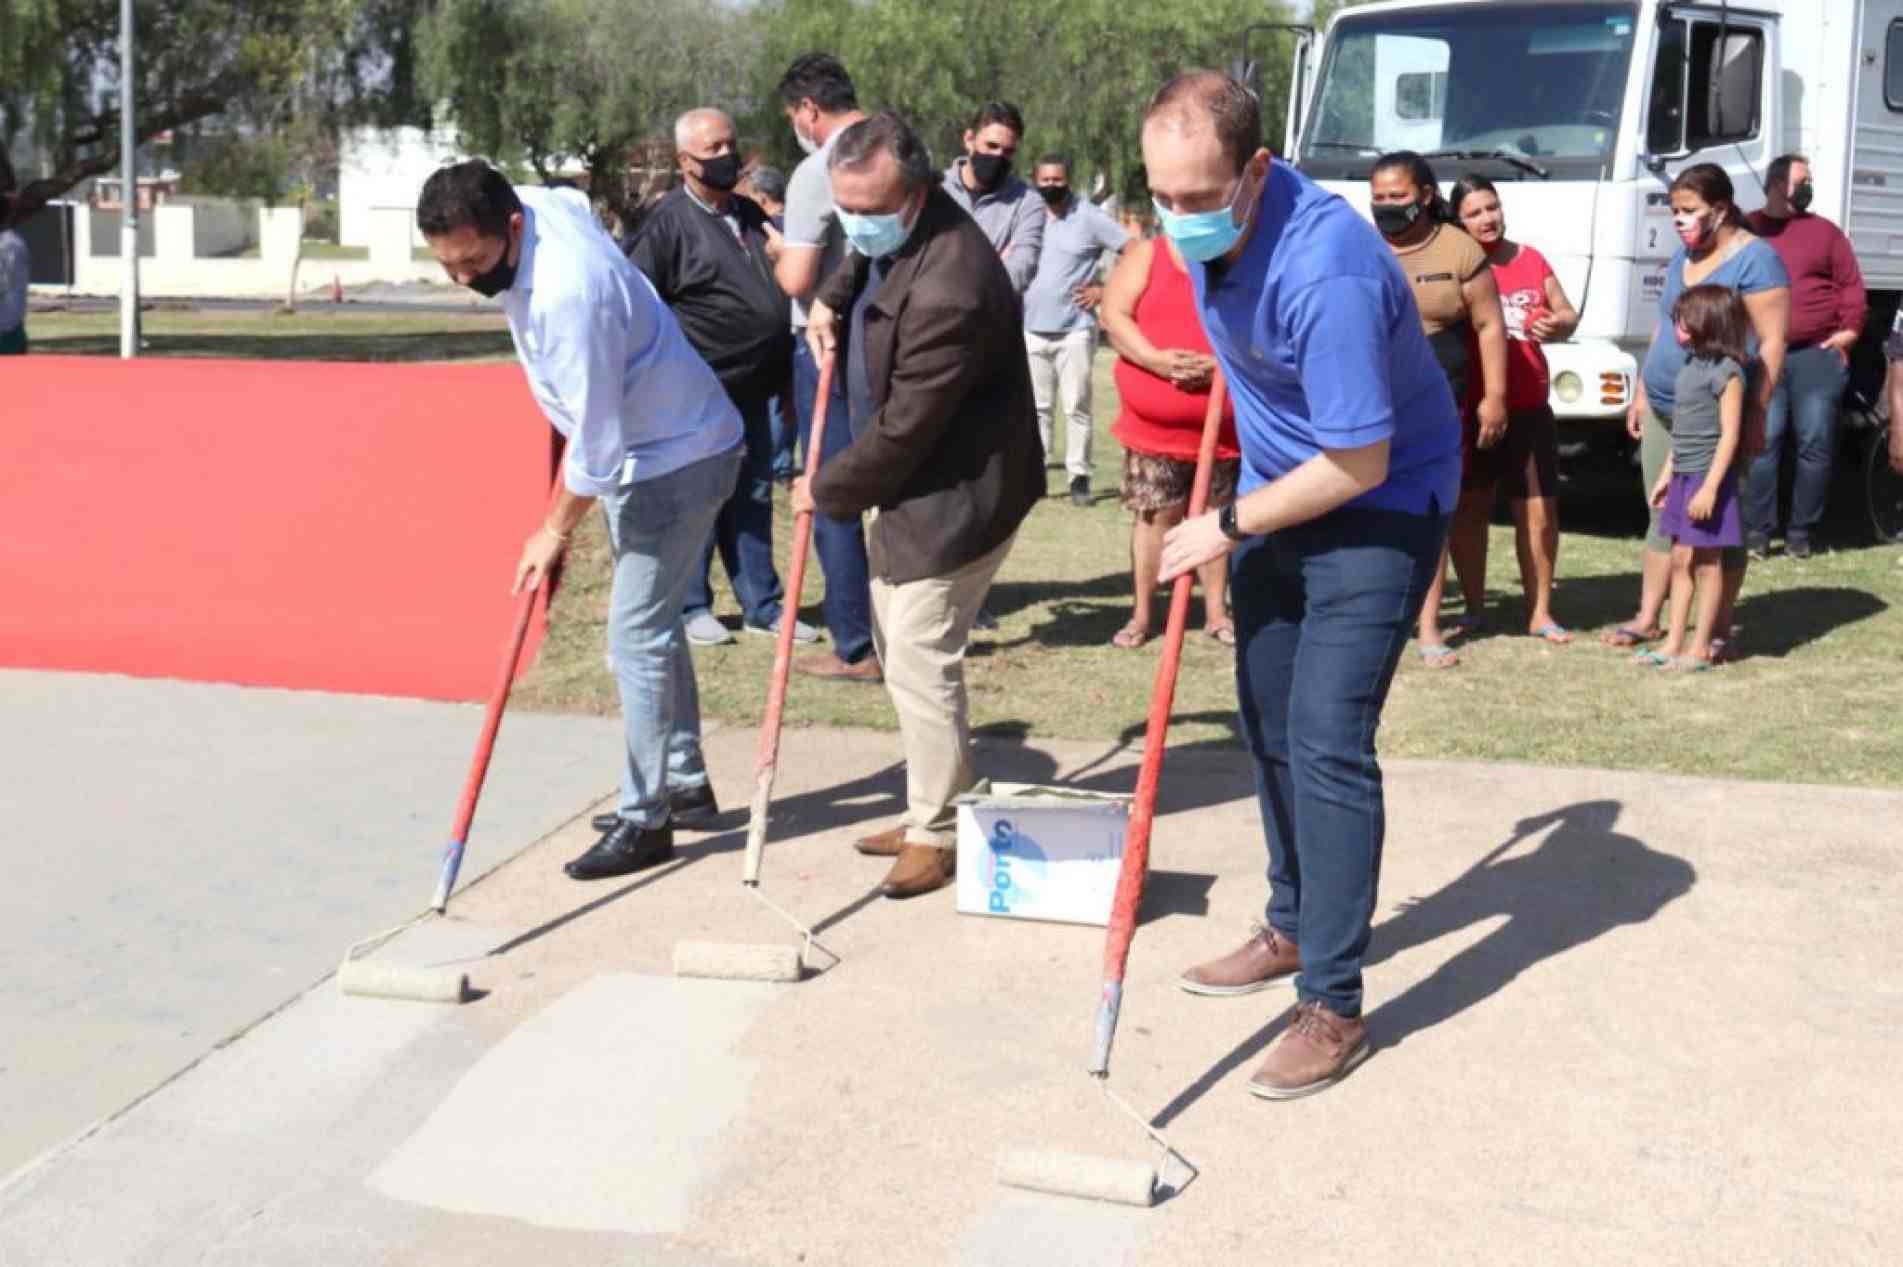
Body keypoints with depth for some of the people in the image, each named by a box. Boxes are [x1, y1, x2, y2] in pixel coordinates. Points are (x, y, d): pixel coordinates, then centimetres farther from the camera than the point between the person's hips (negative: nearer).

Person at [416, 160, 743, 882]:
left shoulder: (567, 294, -33)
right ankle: (685, 783, 30)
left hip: (678, 458, -10)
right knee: (651, 624, 18)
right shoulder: (545, 205, -6)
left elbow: (596, 442, -29)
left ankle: (645, 821, 1)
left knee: (636, 636, -8)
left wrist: (556, 531, -15)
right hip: (649, 448, 10)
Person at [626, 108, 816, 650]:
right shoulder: (668, 221, -11)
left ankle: (762, 605, 20)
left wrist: (780, 372, 11)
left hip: (750, 390, 7)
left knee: (753, 499, 12)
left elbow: (780, 284, 22)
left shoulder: (750, 214, 13)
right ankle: (690, 606, 13)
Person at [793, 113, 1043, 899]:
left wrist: (830, 491, -12)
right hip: (908, 480, 11)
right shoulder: (891, 233, 1)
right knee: (900, 648, 17)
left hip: (954, 493, -11)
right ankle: (932, 811, 30)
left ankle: (937, 833, 3)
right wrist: (833, 299, 6)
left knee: (919, 657, -10)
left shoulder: (948, 289, -30)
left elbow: (904, 428, -26)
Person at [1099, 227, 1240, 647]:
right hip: (1154, 423, -1)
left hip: (1225, 425, 1)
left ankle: (1217, 611, 20)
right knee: (1155, 515, 3)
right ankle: (1142, 614, 13)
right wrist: (1156, 359, -20)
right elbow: (1113, 317, -6)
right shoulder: (1146, 253, 6)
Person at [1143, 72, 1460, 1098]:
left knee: (1326, 744, -14)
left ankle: (1333, 1006, -6)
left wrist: (1230, 527, -19)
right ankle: (1293, 928, 33)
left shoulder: (1325, 272, -35)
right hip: (1278, 490, 9)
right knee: (1268, 730, 15)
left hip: (1376, 507, -9)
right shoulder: (1205, 226, -8)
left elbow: (1361, 462, -30)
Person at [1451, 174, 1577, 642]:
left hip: (1528, 406, 4)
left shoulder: (1531, 260, 9)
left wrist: (1556, 327, -8)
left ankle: (1540, 612, 13)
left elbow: (1569, 314, 15)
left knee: (1539, 508, 3)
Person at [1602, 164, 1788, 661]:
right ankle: (1646, 619, 18)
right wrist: (1642, 393, 19)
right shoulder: (1683, 255, 13)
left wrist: (1756, 414, -18)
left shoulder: (1755, 258, -10)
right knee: (1663, 518, 11)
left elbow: (1772, 344, -14)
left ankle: (1719, 634, 6)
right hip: (1664, 411, 7)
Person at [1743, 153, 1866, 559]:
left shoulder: (1824, 231, 12)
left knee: (1816, 444, 1)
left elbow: (1851, 284, 9)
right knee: (1763, 442, -5)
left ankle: (1801, 532, 9)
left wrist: (1849, 330, -1)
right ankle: (1757, 531, 1)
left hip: (1818, 355, 1)